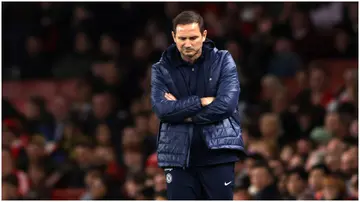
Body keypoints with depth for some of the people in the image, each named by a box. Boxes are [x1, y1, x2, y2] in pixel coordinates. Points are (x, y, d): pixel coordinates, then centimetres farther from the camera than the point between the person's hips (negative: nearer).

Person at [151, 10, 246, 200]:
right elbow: (162, 108, -12)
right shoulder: (162, 69, 3)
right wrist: (201, 102, -14)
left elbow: (226, 104, -13)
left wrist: (182, 111, -8)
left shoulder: (223, 61, 0)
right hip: (178, 156, 1)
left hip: (218, 154, -1)